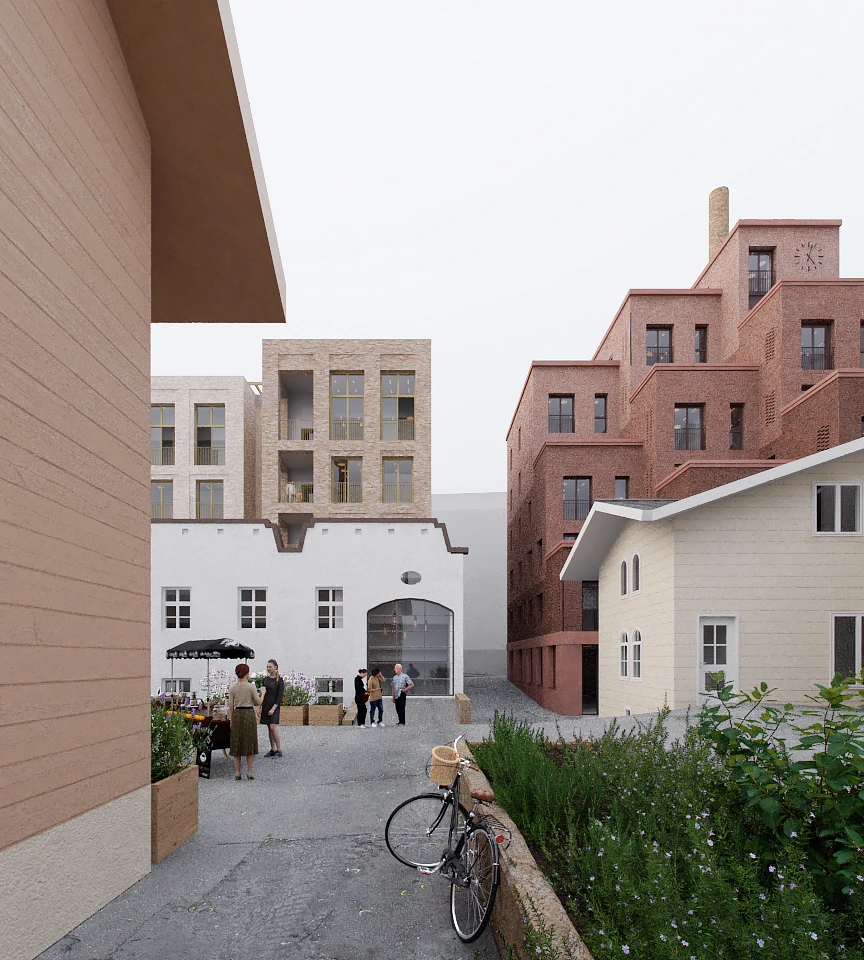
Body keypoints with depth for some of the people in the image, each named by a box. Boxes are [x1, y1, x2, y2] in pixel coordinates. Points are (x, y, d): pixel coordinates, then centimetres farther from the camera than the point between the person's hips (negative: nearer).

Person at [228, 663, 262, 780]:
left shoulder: (232, 687, 0)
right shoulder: (251, 686, -9)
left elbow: (230, 705, 1)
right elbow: (258, 703, -5)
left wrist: (231, 720, 9)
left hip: (236, 714, 3)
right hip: (249, 714, -3)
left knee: (237, 744, 9)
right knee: (250, 743, 6)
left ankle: (237, 772, 9)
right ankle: (249, 772, 4)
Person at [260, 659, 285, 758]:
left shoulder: (279, 680, -6)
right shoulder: (265, 679, 11)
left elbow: (280, 696, -10)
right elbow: (262, 694, 14)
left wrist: (273, 708, -17)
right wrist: (260, 707, 8)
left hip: (274, 706, -6)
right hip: (265, 705, 6)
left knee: (273, 727, -14)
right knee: (269, 728, 7)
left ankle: (279, 750, -8)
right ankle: (272, 749, 13)